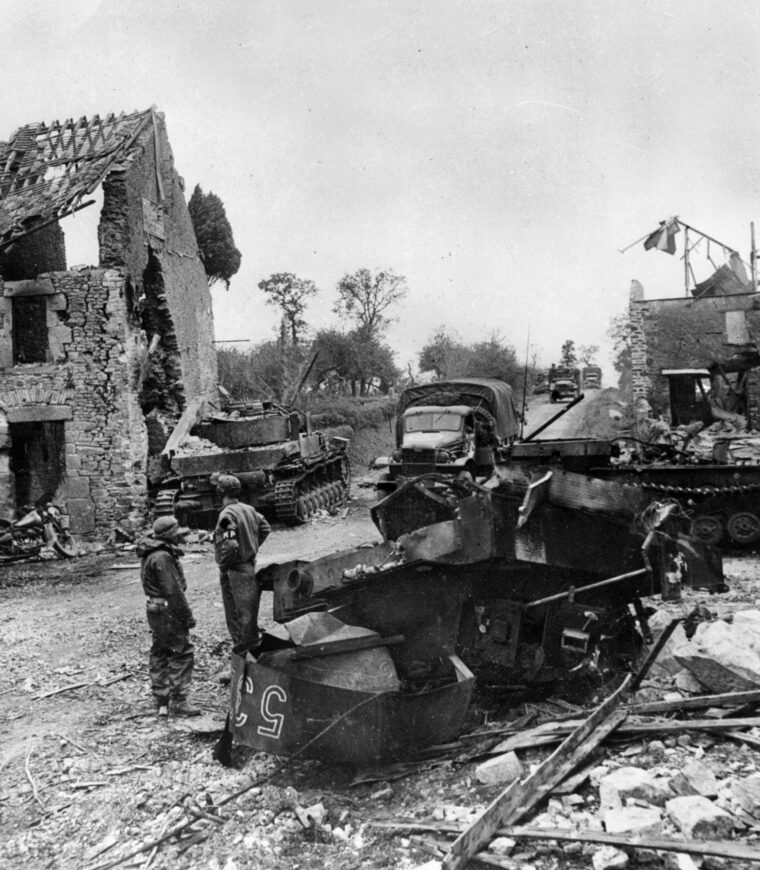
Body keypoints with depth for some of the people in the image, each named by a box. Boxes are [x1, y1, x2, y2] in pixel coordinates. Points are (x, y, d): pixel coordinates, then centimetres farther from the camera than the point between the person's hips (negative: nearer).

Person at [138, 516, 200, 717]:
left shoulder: (152, 555, 12)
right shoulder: (162, 557, -22)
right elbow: (173, 591, -23)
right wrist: (187, 615, -17)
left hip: (156, 610, 11)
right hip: (167, 612, -11)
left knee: (160, 654, 16)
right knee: (183, 654, -5)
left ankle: (161, 700, 26)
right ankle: (179, 702, -1)